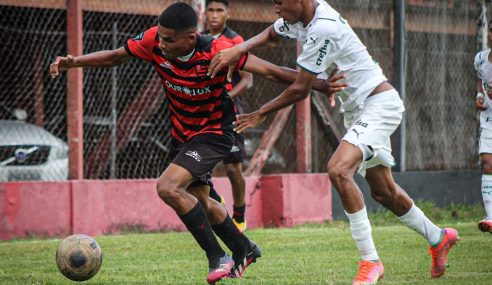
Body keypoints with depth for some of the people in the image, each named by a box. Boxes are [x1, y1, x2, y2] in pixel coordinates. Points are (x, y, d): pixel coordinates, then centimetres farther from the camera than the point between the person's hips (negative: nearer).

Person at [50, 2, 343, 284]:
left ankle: (218, 258, -12)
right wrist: (73, 62, -13)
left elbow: (269, 71, -26)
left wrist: (320, 84, -30)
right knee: (199, 201, 19)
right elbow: (114, 57, -1)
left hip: (214, 133, -7)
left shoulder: (216, 51, -30)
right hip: (182, 132, 7)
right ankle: (245, 249, 45)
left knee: (168, 187, -25)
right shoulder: (154, 41, -18)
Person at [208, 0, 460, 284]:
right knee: (383, 191, 17)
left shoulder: (323, 28, -27)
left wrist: (261, 114, -9)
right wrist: (238, 50, -2)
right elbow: (270, 33, 18)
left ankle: (370, 261, -23)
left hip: (380, 104, -10)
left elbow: (300, 90, -22)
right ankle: (439, 238, 39)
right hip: (359, 109, 10)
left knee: (339, 170, -28)